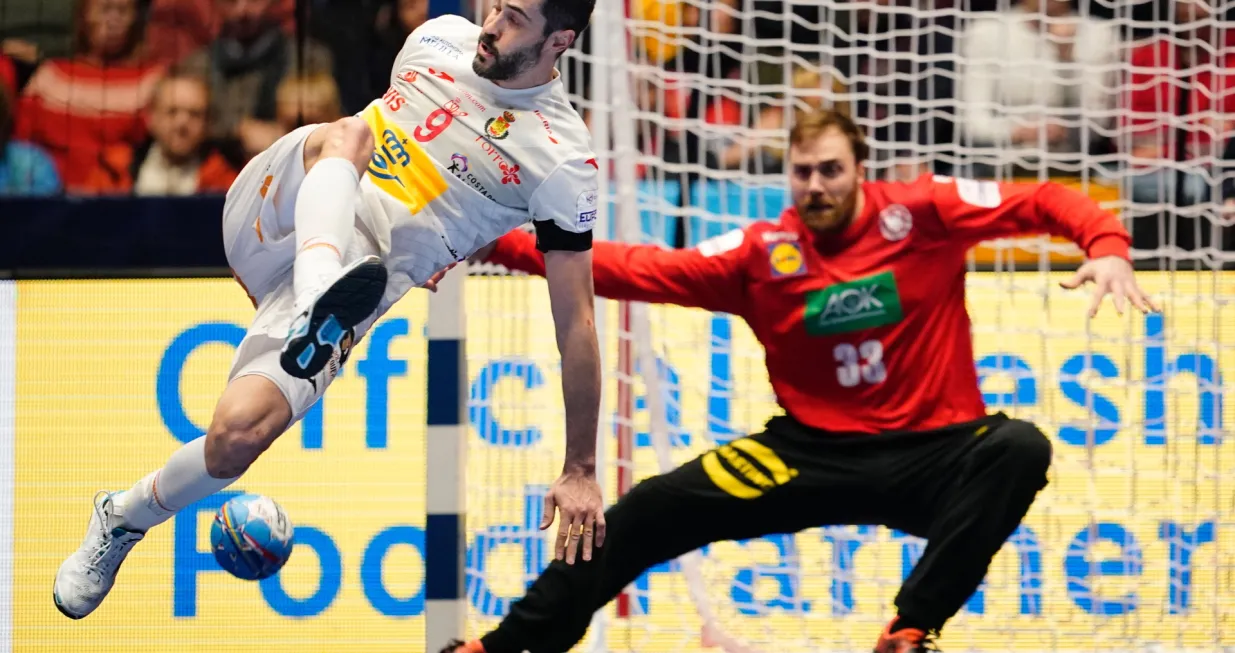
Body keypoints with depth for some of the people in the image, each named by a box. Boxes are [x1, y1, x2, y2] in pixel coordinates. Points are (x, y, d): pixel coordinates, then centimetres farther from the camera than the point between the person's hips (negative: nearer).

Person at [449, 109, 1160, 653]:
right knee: (650, 511, -6)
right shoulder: (762, 253, -2)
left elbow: (1044, 201, -7)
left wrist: (1107, 246, -28)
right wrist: (504, 245, -11)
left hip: (932, 454, -2)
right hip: (812, 455, 2)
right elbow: (641, 269, -4)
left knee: (1020, 449, -33)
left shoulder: (921, 213, -8)